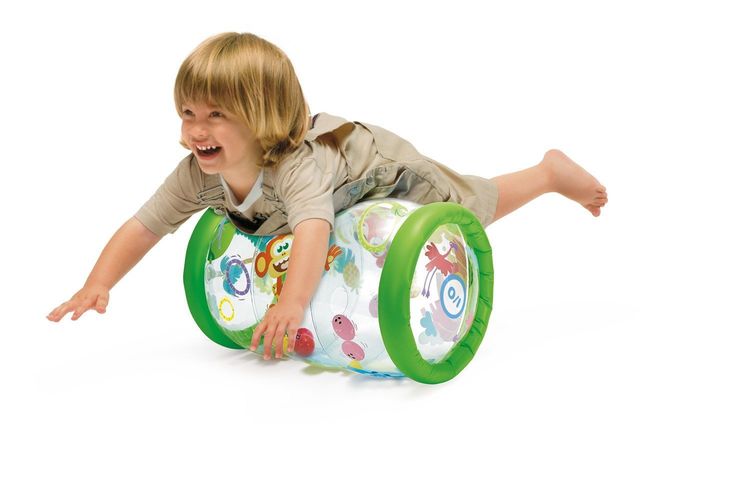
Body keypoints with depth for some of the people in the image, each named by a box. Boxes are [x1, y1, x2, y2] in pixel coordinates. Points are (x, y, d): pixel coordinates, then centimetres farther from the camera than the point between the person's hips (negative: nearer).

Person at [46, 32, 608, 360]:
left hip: (382, 169, -6)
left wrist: (292, 304, -79)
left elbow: (315, 231, -64)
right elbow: (142, 228, -25)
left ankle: (552, 171, 38)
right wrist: (98, 285, -39)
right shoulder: (198, 174, -30)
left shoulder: (296, 166, -49)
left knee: (473, 207, 12)